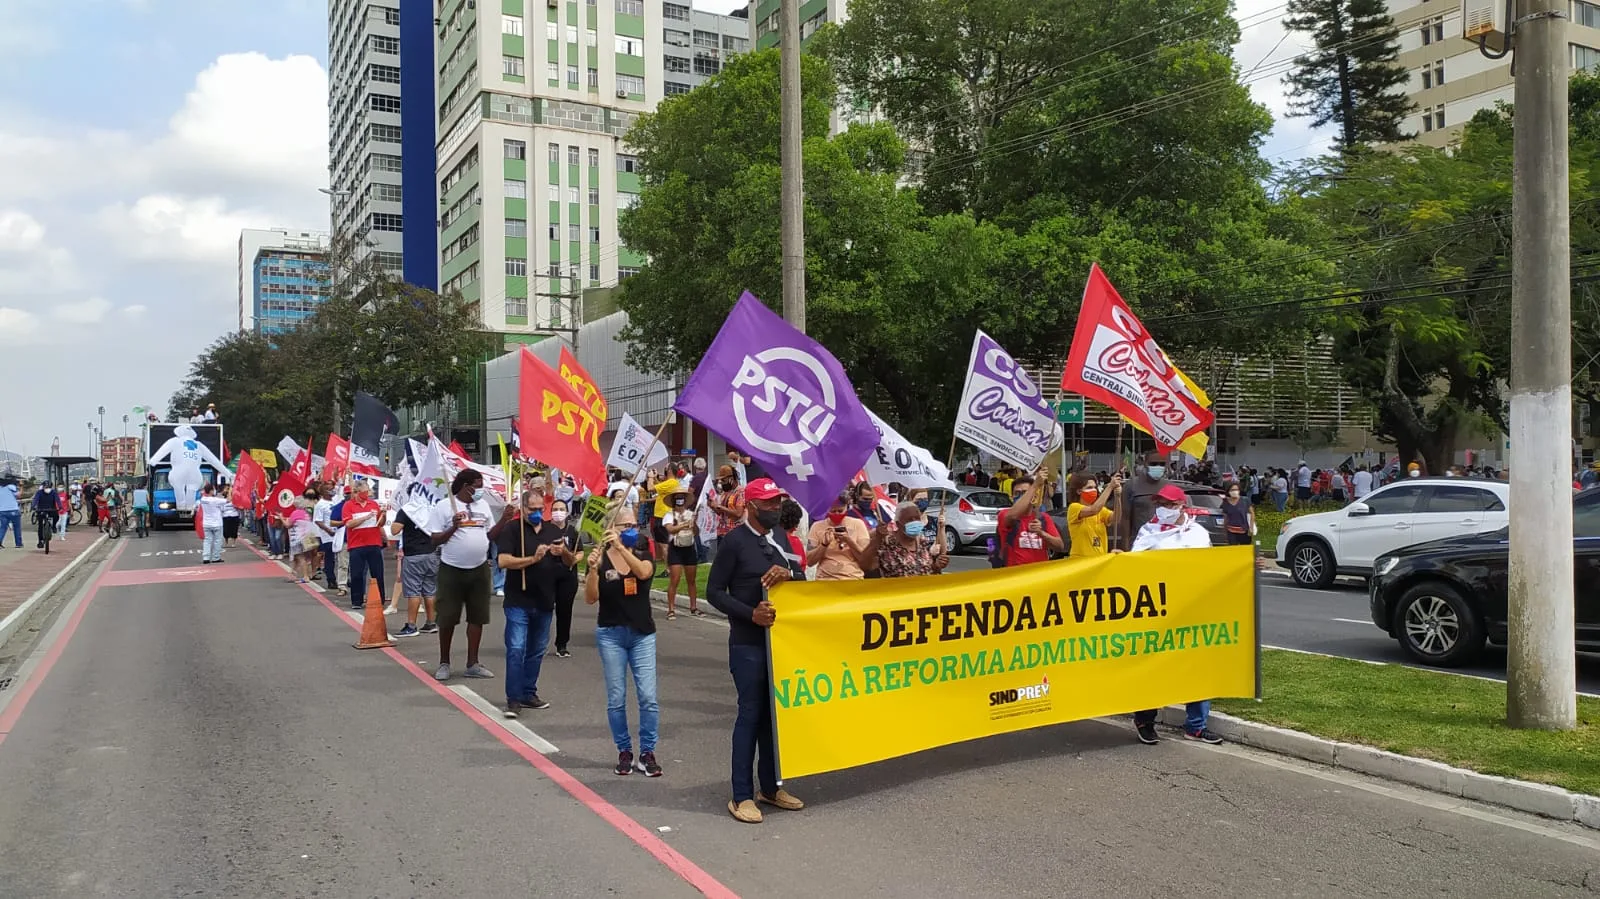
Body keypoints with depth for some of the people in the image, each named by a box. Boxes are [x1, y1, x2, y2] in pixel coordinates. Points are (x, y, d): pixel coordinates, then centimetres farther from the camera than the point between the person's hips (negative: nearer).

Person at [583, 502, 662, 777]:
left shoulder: (643, 555, 1)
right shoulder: (600, 559, -3)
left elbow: (643, 572, -23)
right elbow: (590, 599, -12)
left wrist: (621, 547, -34)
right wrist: (592, 569, -28)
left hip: (643, 634, 1)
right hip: (610, 634, -1)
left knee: (648, 697, -4)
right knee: (616, 699, 4)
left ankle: (647, 753, 6)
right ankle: (624, 752, 17)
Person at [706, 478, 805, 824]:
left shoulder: (780, 540, 11)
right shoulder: (736, 541, -8)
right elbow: (714, 591, -10)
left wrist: (788, 573, -11)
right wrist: (751, 613, -22)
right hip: (748, 644, -6)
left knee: (775, 713, 12)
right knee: (751, 714, -3)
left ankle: (770, 786, 24)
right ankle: (742, 795, 6)